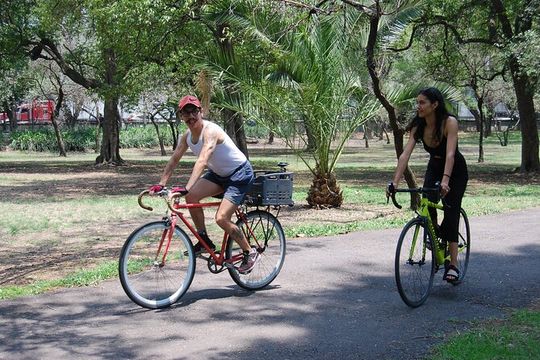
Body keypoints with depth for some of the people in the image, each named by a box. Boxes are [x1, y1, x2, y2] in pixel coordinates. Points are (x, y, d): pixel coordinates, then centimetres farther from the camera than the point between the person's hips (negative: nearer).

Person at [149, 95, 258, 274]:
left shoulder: (210, 131, -28)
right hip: (219, 173, 8)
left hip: (240, 173, -8)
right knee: (191, 196, -14)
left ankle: (250, 253, 2)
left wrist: (186, 188, -50)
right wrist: (160, 184, -7)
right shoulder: (187, 136, -2)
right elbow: (174, 160, 3)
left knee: (221, 218, -19)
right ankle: (204, 241, 2)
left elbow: (202, 161, -41)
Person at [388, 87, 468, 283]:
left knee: (451, 214, -14)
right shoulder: (418, 126, -15)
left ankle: (453, 265, -11)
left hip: (456, 171, -4)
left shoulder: (449, 122, -28)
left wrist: (445, 180, -53)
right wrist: (395, 182, -35)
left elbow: (450, 154, -39)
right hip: (434, 168, 4)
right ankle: (436, 233, 15)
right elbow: (405, 154, -24)